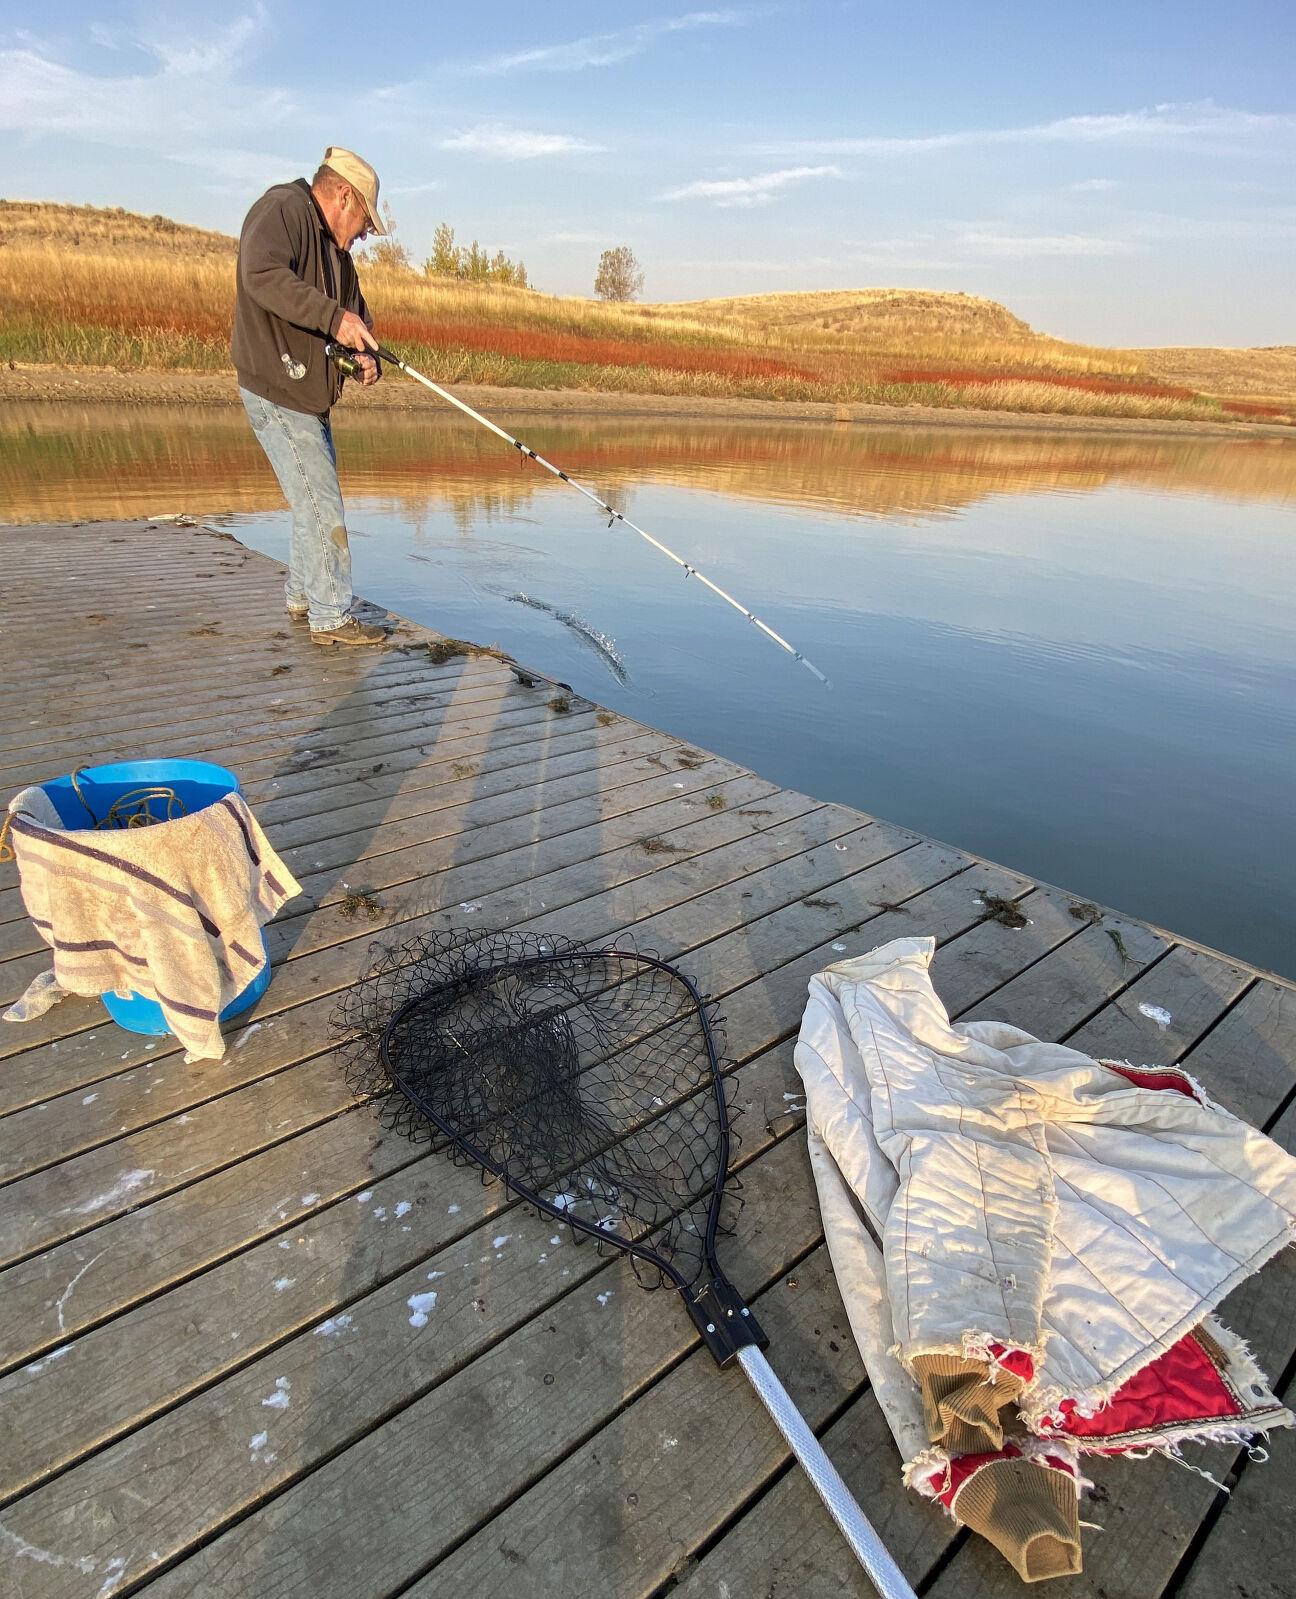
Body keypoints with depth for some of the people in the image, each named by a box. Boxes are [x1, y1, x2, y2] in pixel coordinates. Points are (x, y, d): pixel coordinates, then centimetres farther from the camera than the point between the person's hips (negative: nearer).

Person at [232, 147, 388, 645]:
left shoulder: (335, 248, 20)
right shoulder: (282, 208, -10)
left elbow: (357, 312, 24)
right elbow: (262, 273, -27)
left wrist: (368, 357, 2)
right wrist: (332, 316, -34)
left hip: (311, 395, 10)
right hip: (276, 393, -10)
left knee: (315, 498, 16)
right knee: (321, 504, -12)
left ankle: (302, 596, 30)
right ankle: (331, 617, -6)